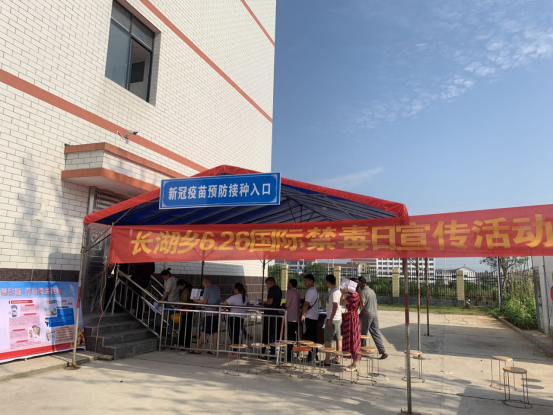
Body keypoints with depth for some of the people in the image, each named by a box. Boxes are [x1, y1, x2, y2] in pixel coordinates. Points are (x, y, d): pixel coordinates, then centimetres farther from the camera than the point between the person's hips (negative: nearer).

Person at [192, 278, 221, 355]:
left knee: (204, 332, 0)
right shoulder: (217, 288, 13)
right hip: (217, 313, 6)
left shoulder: (207, 288, -7)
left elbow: (204, 301, -10)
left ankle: (197, 349, 8)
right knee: (215, 332, 8)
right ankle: (213, 350, 11)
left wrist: (196, 301, 6)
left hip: (209, 313, -6)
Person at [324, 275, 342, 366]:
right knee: (338, 339, 12)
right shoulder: (337, 291, 12)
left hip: (333, 319, -10)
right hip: (338, 318, 10)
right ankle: (338, 359, 19)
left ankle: (327, 360, -2)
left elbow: (335, 306, -23)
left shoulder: (334, 292, -18)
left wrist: (330, 319, -21)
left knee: (328, 340, -4)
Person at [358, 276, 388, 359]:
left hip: (367, 315, -8)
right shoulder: (372, 291, 14)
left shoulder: (363, 291, -13)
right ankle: (383, 351, 1)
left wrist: (360, 313, -7)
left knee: (363, 334, 6)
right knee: (376, 333, 7)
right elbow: (376, 304, 20)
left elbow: (363, 305, -21)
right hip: (375, 314, 8)